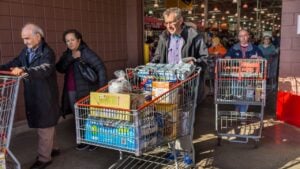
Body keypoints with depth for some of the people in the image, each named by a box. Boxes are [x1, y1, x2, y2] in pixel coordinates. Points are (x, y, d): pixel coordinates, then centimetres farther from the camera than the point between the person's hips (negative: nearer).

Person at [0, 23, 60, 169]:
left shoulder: (47, 52, -17)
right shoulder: (26, 51, 9)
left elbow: (44, 69, -33)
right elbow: (16, 62, 20)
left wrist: (24, 70, -46)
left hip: (45, 96, -8)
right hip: (32, 96, 8)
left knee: (44, 126, 2)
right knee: (39, 124, 18)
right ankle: (50, 148, 35)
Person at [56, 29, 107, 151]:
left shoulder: (86, 53, -12)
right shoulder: (67, 54, 10)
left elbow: (101, 68, -17)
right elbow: (60, 69, -4)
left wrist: (102, 88, -20)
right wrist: (71, 58, -18)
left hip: (86, 91, -7)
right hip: (71, 92, 7)